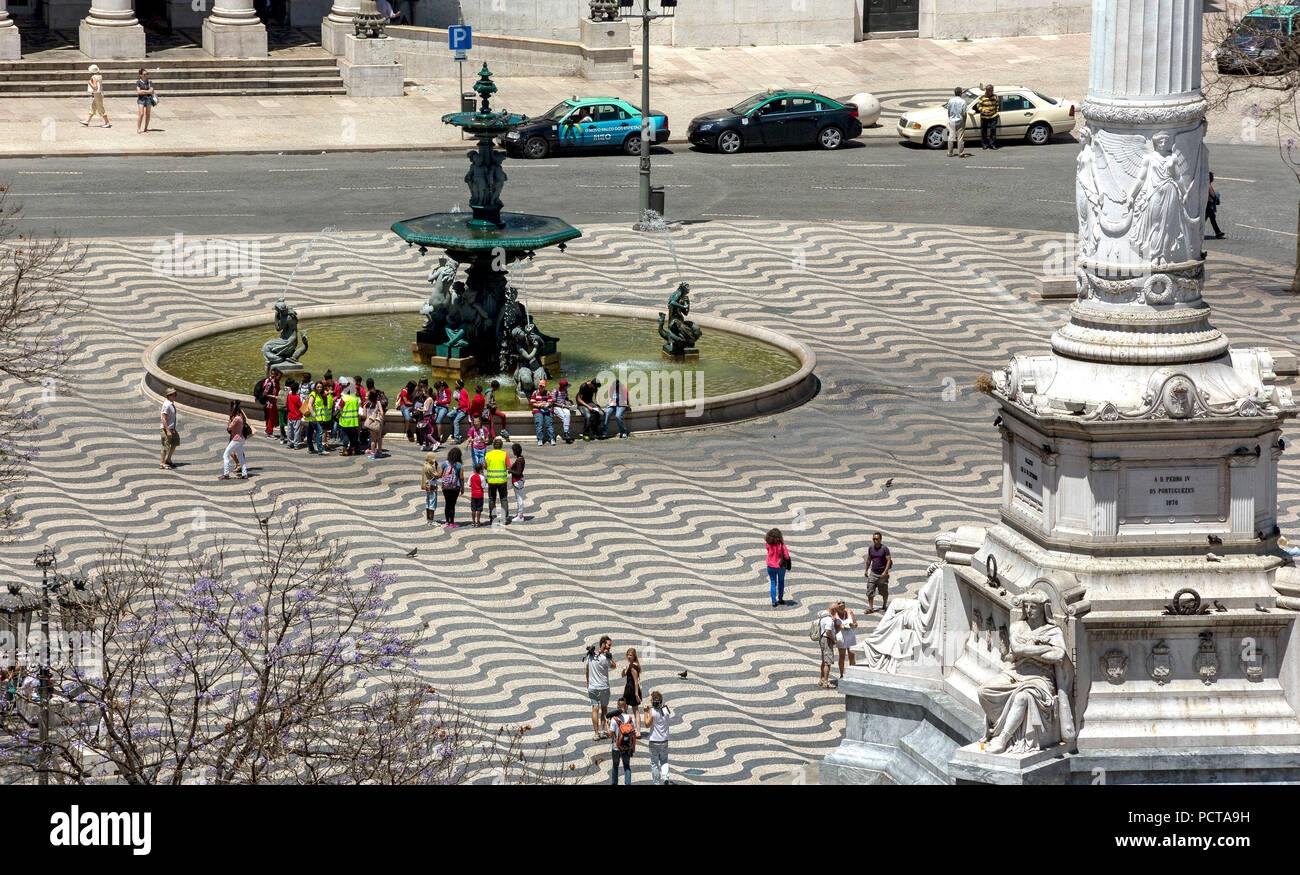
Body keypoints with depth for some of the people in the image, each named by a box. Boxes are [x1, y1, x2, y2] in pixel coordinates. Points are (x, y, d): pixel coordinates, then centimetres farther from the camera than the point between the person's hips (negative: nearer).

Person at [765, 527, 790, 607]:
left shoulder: (769, 545, -15)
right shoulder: (781, 545, -21)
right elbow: (787, 557, -19)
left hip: (771, 567, 1)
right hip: (780, 567, -1)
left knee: (773, 583, 12)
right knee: (781, 582, 21)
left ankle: (774, 601, 9)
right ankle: (780, 599, 28)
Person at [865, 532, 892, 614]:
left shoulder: (884, 549, -10)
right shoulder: (871, 548, 5)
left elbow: (889, 560, -13)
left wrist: (885, 572, -22)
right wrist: (866, 570, 19)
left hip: (882, 574, -4)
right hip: (873, 573, 4)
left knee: (884, 592, 9)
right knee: (870, 591, -5)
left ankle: (884, 606, 26)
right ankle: (870, 608, -2)